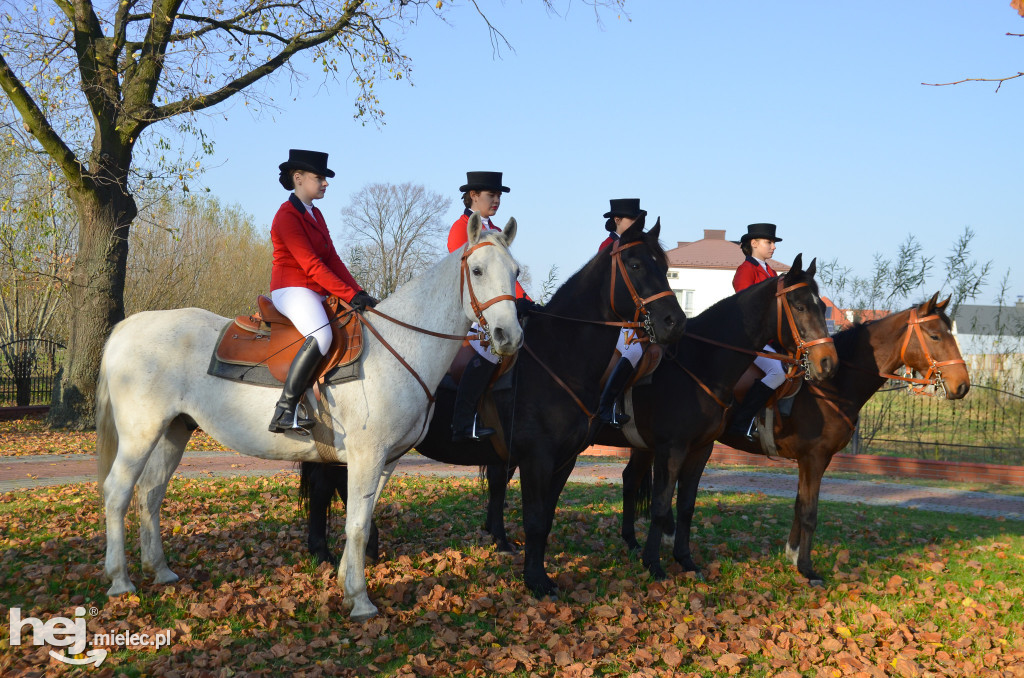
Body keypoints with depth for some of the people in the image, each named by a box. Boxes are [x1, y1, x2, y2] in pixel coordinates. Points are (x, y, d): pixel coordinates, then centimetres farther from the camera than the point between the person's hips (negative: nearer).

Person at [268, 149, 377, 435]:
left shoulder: (316, 215, 18)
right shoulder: (286, 216, -11)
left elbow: (332, 259, 13)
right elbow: (311, 265, -18)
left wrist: (359, 292, 0)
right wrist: (349, 295, -22)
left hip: (317, 293, 10)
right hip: (292, 290, -10)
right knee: (322, 335, -35)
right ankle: (284, 411, -36)